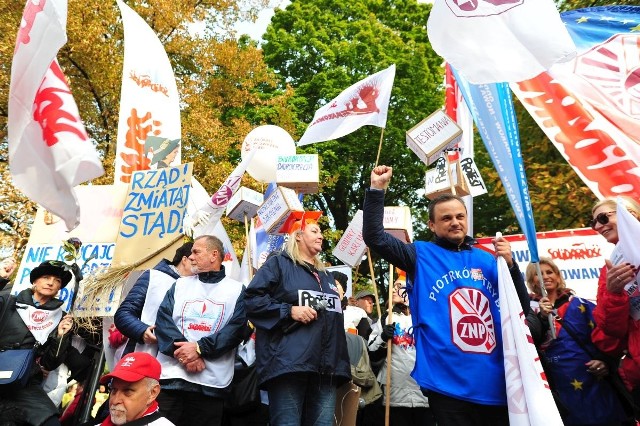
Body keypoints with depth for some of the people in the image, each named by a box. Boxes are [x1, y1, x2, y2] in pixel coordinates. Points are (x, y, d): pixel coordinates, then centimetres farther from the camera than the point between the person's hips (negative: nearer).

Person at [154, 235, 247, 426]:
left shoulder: (237, 290, 6)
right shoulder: (180, 284, 15)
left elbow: (236, 329, -4)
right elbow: (163, 319, 2)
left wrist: (199, 348, -15)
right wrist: (183, 351, -13)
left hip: (211, 382, -2)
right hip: (171, 375, 2)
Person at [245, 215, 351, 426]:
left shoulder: (326, 275, 27)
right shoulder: (279, 264, 4)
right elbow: (252, 300, -6)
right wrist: (289, 311, -14)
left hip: (327, 366, 7)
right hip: (289, 363, -7)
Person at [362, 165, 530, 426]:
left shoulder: (487, 261, 11)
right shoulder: (422, 255, 2)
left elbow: (521, 310, 10)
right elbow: (374, 237, -9)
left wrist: (510, 265, -4)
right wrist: (377, 189, -14)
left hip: (496, 384, 4)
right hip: (448, 385, -4)